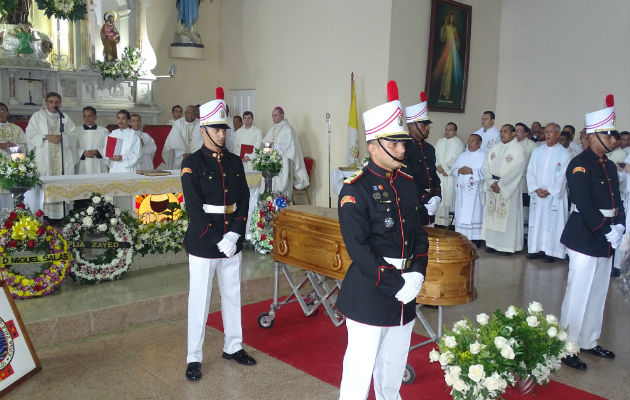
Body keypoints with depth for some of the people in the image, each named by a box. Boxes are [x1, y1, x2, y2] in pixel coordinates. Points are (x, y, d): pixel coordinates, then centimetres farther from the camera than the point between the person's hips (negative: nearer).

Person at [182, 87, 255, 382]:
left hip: (232, 241, 5)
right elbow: (194, 208, -14)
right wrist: (218, 240, -18)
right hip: (203, 243, -5)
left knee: (232, 296, 16)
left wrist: (235, 235, -9)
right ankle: (194, 358, 18)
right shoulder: (192, 164, -8)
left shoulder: (234, 162, 8)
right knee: (199, 301, 5)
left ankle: (233, 347, 33)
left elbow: (243, 201, 4)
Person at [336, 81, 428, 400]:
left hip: (405, 294, 7)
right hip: (369, 296, -6)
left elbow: (419, 235, 11)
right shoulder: (355, 190, -13)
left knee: (394, 367, 20)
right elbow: (359, 249, -19)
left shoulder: (407, 184, 8)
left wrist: (416, 274, -4)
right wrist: (396, 285, -19)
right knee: (360, 368, 4)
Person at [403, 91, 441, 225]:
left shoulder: (429, 149, 15)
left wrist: (437, 198, 0)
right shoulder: (404, 148, -11)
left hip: (429, 209, 7)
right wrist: (425, 201, -15)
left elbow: (435, 177, 17)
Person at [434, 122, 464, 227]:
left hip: (451, 175, -5)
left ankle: (450, 222, -1)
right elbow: (436, 156, 10)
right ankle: (439, 220, 7)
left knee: (450, 197, -5)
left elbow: (456, 159, -10)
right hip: (439, 175, 5)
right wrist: (438, 166, -7)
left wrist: (444, 167, -11)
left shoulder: (458, 143, -1)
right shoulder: (440, 142, 17)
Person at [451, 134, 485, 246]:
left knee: (474, 214, -5)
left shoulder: (483, 156, 0)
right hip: (461, 190, 5)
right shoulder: (462, 156, 17)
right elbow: (453, 170, 13)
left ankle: (475, 239, 1)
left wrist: (471, 171, -17)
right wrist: (459, 170, -7)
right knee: (461, 214, 5)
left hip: (474, 191, -5)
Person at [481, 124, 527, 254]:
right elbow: (487, 167, 7)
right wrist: (492, 182, -7)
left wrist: (500, 184, -14)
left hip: (508, 188, -5)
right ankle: (492, 243, 14)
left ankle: (507, 246, 4)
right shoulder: (495, 148, 12)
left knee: (508, 215, -3)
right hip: (492, 186, 6)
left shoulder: (518, 149, -5)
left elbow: (515, 170, -13)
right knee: (492, 214, 6)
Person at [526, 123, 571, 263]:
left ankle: (551, 251, 5)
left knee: (553, 222, -2)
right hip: (537, 193, 4)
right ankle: (535, 249, 13)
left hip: (555, 195, -3)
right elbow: (530, 171, 4)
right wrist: (536, 189, -8)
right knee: (536, 221, 5)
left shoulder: (564, 153, -3)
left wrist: (549, 191, -13)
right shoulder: (537, 151, 8)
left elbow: (562, 176, -7)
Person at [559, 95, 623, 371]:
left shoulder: (609, 166, 13)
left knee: (598, 295, 16)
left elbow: (616, 200, 13)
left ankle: (588, 342, 30)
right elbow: (585, 206, -20)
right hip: (585, 239, -8)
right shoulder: (580, 165, -13)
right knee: (578, 295, -2)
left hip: (605, 241, 8)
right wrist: (607, 231, -18)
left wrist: (619, 227, -3)